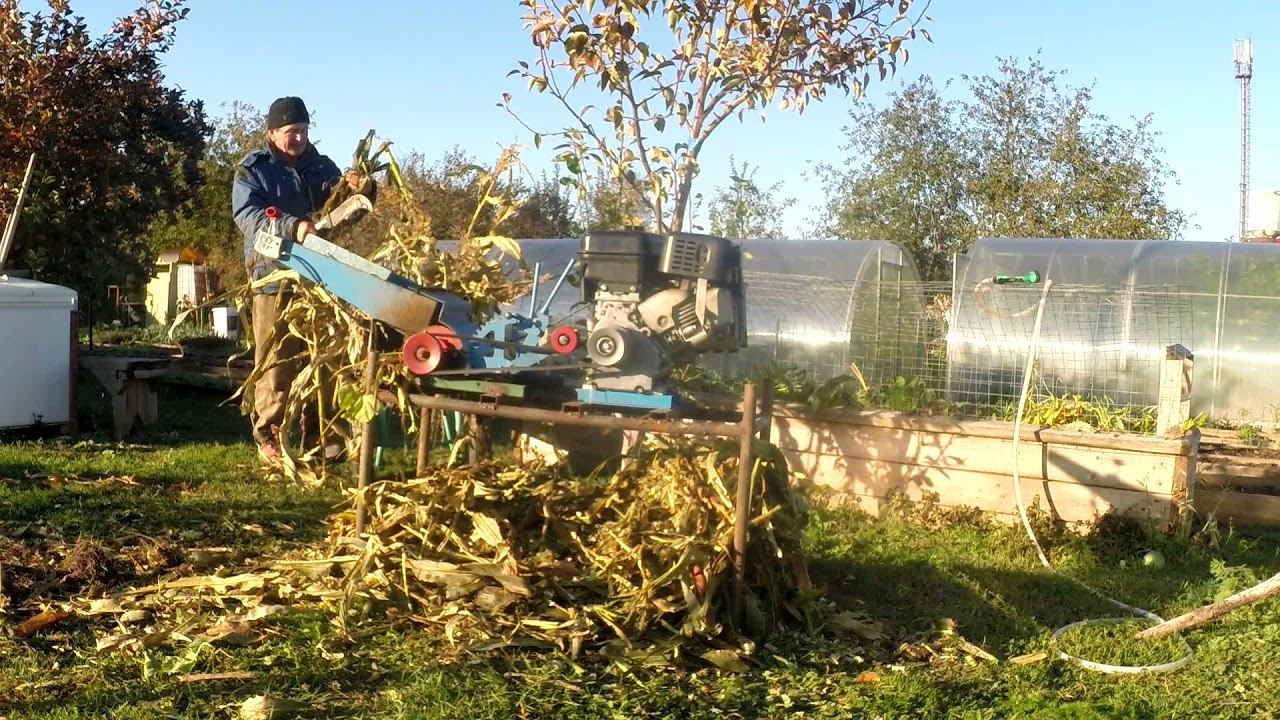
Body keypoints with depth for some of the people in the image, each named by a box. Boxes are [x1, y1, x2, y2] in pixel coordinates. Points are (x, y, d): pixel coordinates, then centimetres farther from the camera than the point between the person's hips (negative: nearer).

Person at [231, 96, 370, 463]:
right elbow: (248, 216, -13)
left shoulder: (321, 166, 16)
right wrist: (291, 226, -30)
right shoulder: (252, 171, 3)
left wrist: (354, 190, -9)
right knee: (276, 362, -4)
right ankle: (269, 436, 3)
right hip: (274, 277, -4)